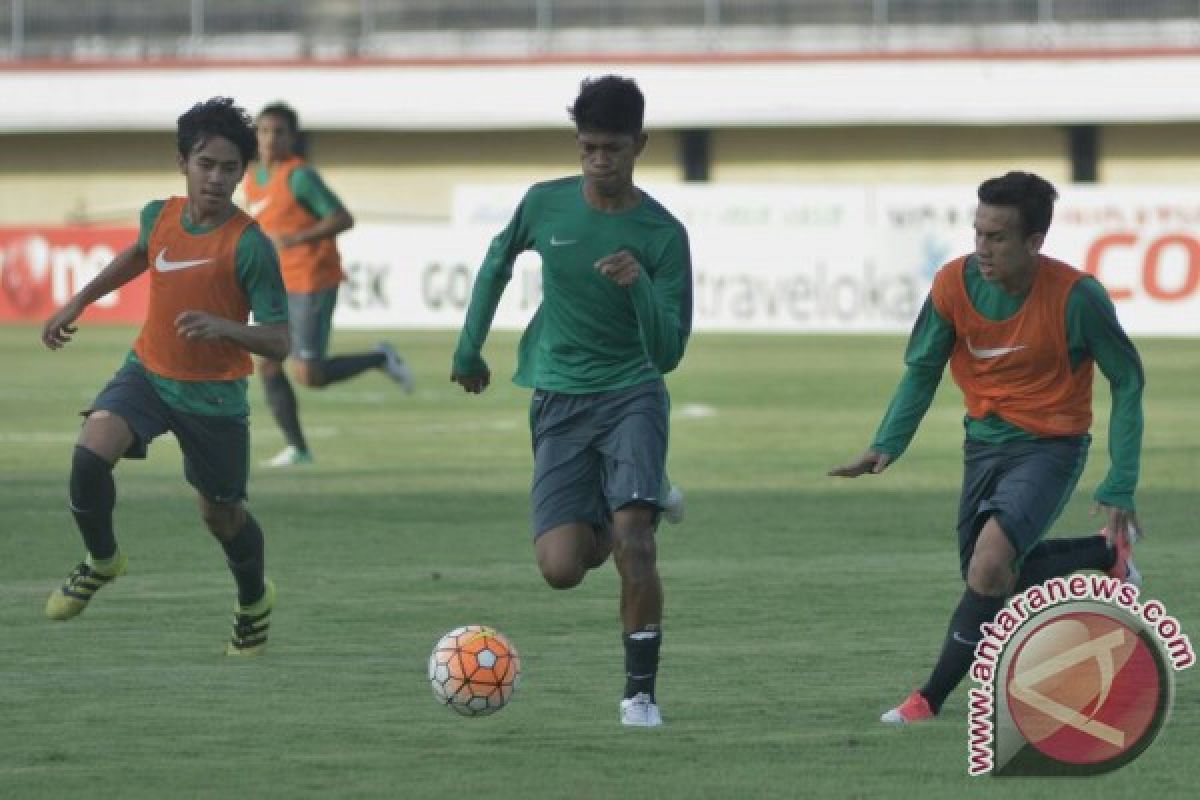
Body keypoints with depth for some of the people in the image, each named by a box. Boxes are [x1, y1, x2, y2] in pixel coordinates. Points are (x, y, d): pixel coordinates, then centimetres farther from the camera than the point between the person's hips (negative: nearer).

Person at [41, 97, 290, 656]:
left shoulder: (250, 246, -20)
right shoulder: (159, 216, -4)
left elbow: (278, 342, -21)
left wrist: (224, 327, -39)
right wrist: (78, 302, 23)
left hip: (214, 395, -3)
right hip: (147, 373, 3)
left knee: (221, 514, 10)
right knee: (91, 452, -23)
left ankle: (255, 602, 42)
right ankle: (102, 560, 4)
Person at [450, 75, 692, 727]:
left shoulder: (663, 235, -9)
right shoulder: (545, 204, -2)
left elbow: (667, 352, -11)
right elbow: (497, 263, 20)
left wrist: (640, 284, -28)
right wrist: (470, 349, 24)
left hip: (632, 394, -2)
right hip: (559, 400, 2)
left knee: (634, 543, -23)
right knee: (561, 568, -8)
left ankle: (641, 692, -11)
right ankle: (609, 525, 29)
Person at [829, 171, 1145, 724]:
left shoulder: (1076, 296, -22)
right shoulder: (955, 284, -12)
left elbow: (1128, 382, -9)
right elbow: (922, 370, 2)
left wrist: (1119, 488, -12)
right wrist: (888, 445, -13)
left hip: (1050, 446, -6)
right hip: (984, 443, 6)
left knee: (990, 561, -25)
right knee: (986, 575, 11)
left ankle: (930, 699, -13)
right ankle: (1106, 554, 33)